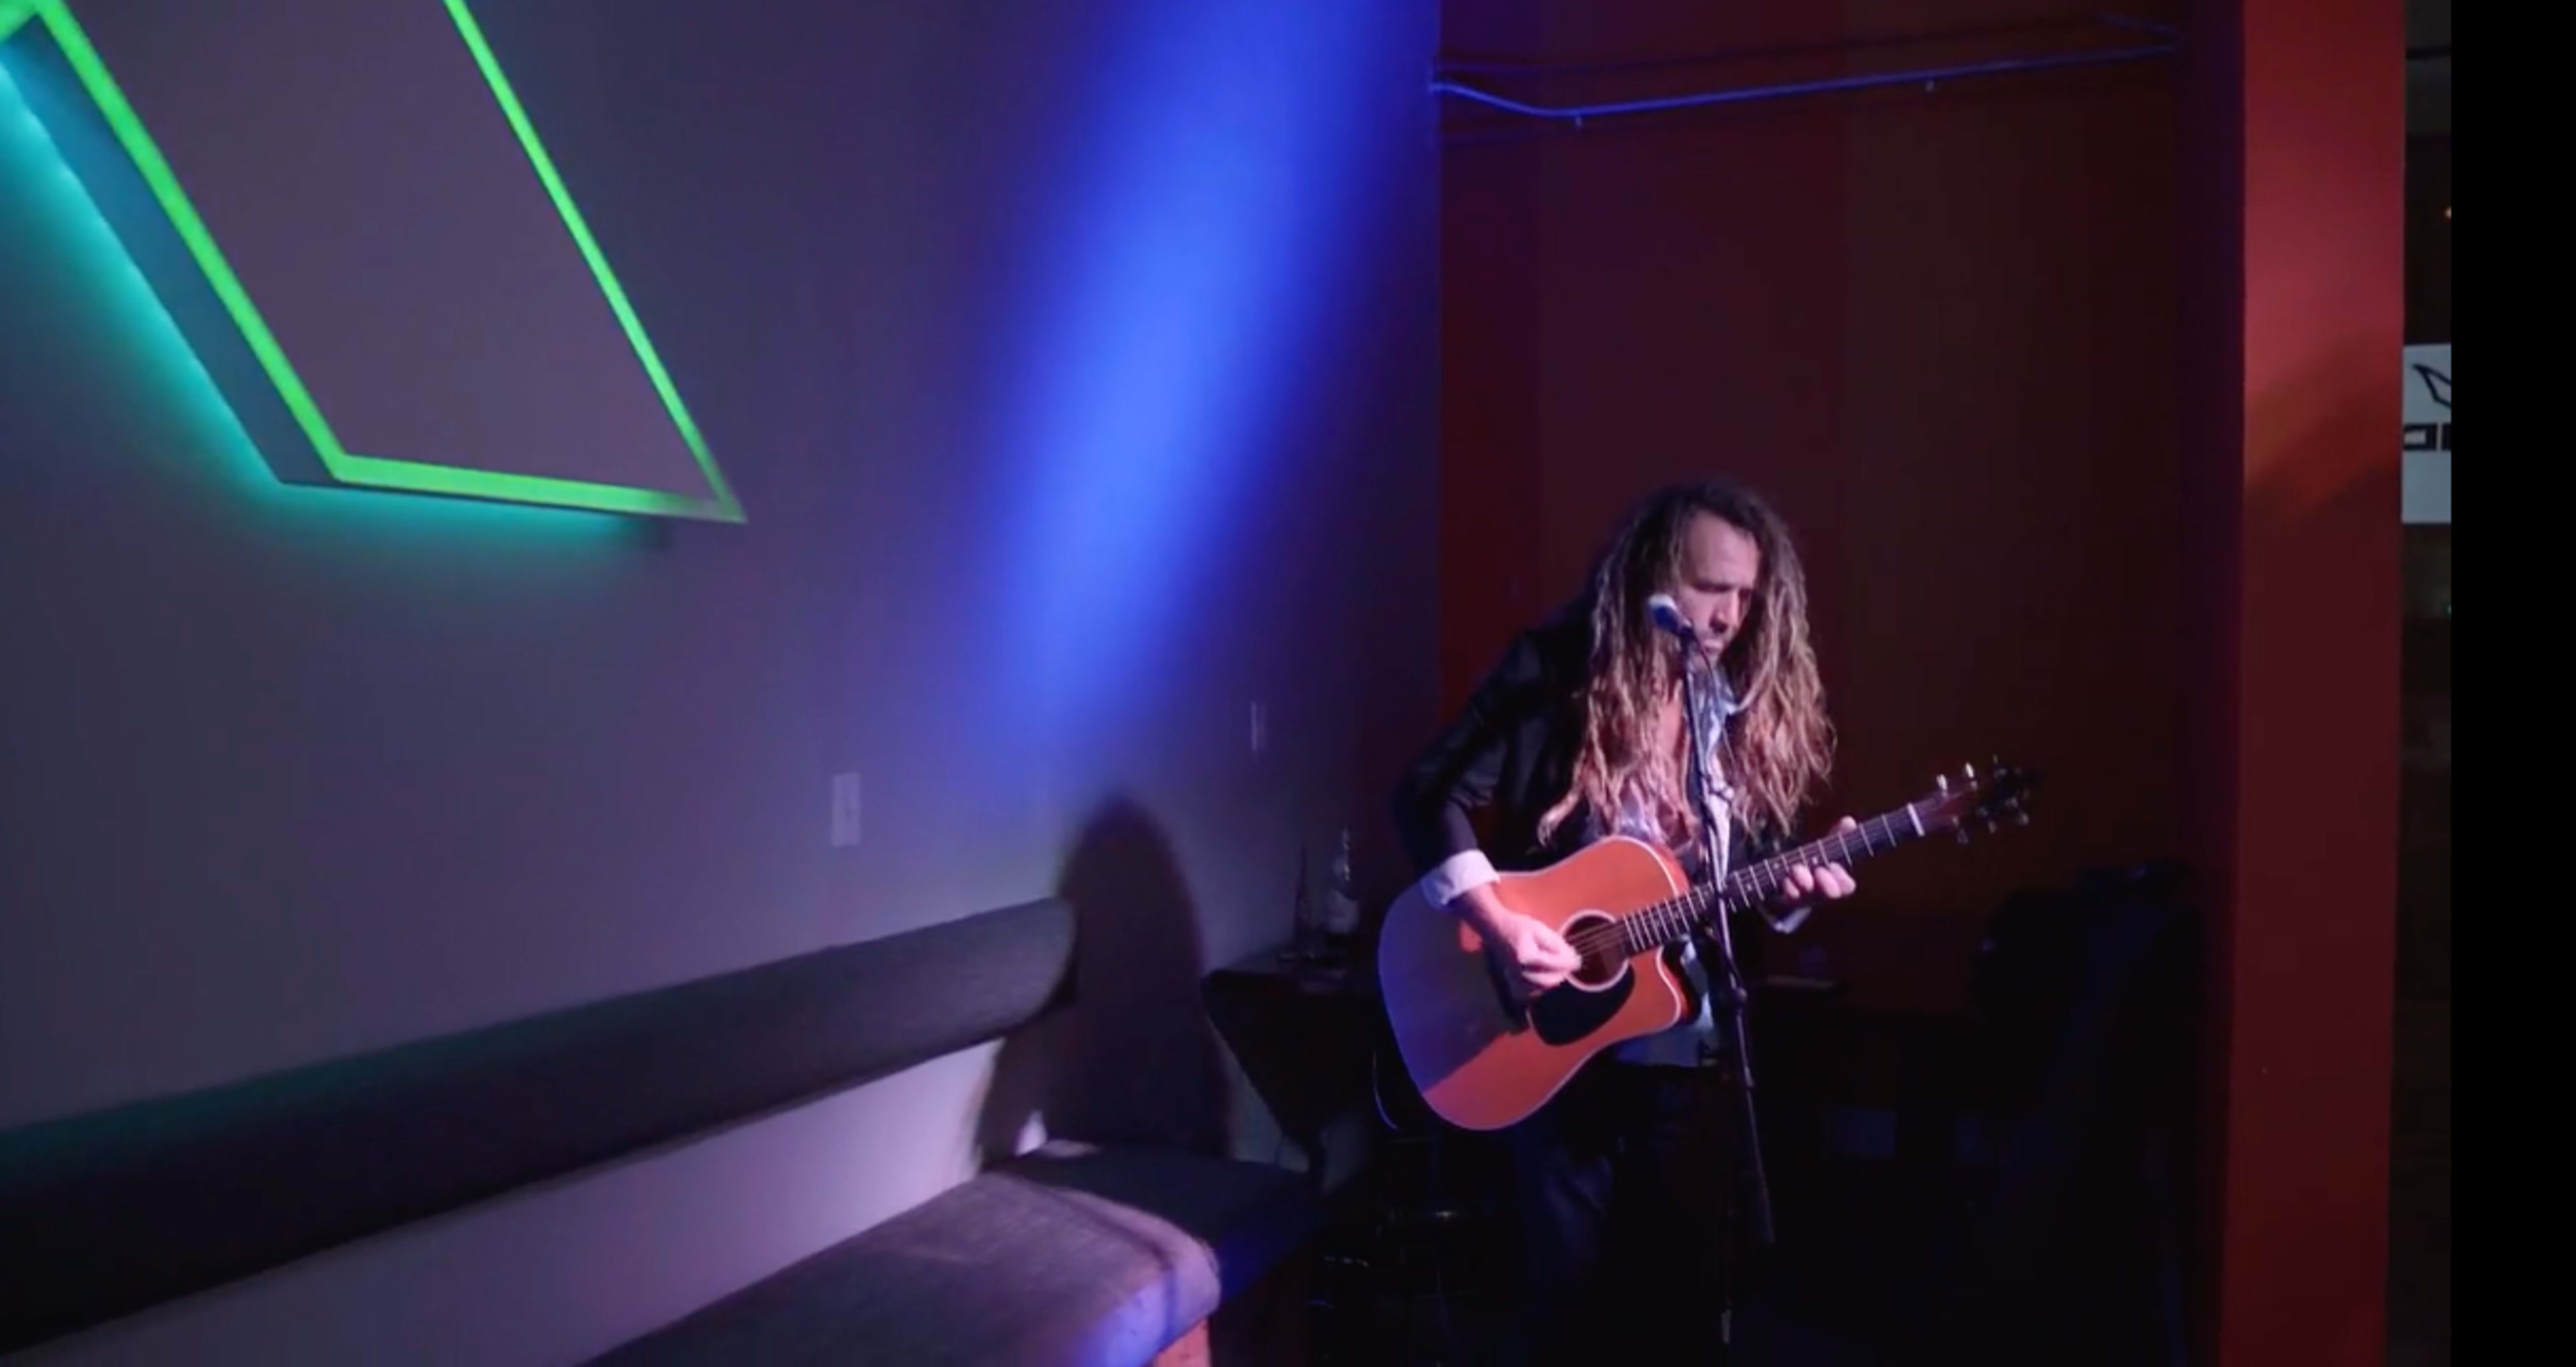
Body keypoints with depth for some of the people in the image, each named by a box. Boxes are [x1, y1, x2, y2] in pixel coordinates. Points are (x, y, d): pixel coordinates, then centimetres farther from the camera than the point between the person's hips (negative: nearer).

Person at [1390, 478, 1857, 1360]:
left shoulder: (1751, 705, 3)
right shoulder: (1557, 670, -11)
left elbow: (1754, 868, 10)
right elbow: (1429, 796, -13)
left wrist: (1791, 893, -12)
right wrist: (1496, 924, -24)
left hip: (1694, 1051, 4)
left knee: (1686, 1288, 14)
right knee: (1570, 1288, 9)